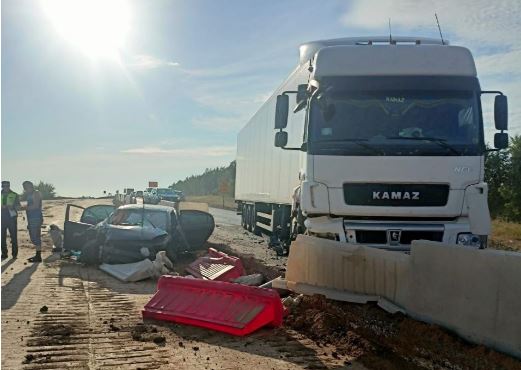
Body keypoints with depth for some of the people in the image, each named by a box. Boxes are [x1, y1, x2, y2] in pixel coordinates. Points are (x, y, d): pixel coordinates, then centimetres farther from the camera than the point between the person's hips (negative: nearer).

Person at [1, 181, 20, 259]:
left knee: (14, 236, -2)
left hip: (12, 218, -2)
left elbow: (18, 207, 3)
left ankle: (14, 253, 4)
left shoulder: (14, 195, 4)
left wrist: (12, 207, -16)